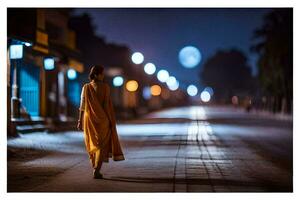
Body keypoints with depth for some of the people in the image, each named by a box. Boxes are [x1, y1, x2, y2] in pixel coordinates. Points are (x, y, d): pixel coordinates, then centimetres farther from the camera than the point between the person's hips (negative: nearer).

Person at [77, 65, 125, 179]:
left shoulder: (86, 87, -1)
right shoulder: (105, 87, -9)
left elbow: (82, 106, -2)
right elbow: (106, 105, -11)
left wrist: (80, 121, 4)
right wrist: (111, 121, -5)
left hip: (89, 119, 3)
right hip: (102, 120, -3)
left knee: (92, 144, 17)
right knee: (102, 145, 3)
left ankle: (95, 170, 23)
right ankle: (96, 171, -11)